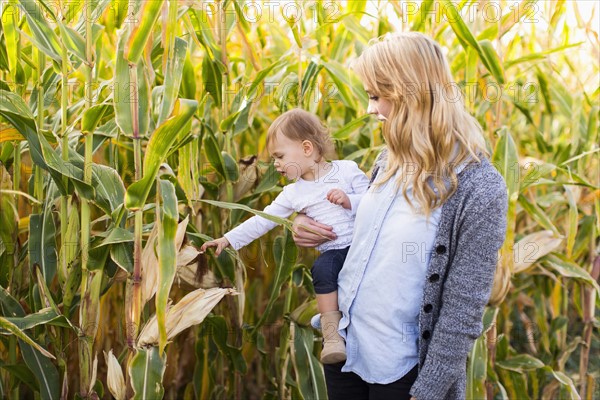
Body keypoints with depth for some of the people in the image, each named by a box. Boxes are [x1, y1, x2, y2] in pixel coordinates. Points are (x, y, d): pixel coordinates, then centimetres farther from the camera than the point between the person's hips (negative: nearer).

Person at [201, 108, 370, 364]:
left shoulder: (347, 169, 4)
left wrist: (350, 201, -16)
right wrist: (228, 239, 8)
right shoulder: (294, 194, 10)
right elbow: (263, 220, 11)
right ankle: (331, 333, -29)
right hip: (332, 251, 1)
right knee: (323, 268, -32)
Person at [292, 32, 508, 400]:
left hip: (402, 370, -6)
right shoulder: (391, 160, 1)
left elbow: (464, 309, -17)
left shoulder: (479, 188, -20)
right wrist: (310, 229, 0)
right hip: (343, 344, 6)